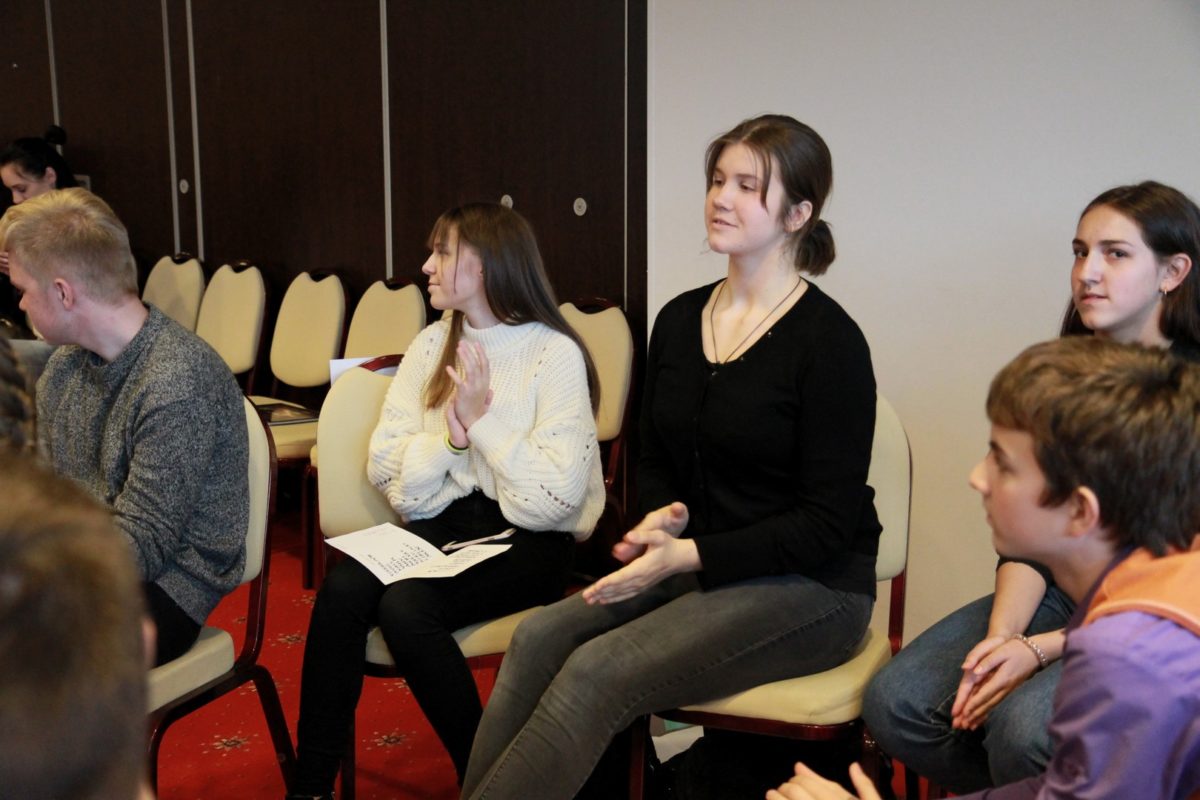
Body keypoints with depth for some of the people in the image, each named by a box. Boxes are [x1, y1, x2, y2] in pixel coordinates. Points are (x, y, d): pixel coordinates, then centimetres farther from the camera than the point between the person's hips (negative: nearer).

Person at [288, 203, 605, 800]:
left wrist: (483, 418, -15)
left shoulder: (555, 354, -7)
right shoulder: (432, 344, 11)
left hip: (527, 541, -5)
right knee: (343, 588, -23)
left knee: (405, 604, -29)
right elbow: (385, 469, 3)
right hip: (442, 524, 5)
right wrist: (451, 434, -13)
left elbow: (557, 497, -17)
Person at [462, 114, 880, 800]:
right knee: (538, 638, -18)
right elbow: (656, 461, 19)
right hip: (696, 567, 6)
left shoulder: (828, 340, -12)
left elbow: (826, 525, -13)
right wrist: (665, 515, -4)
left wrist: (688, 555, -18)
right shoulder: (680, 319, 8)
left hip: (809, 588, -6)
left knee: (595, 673, -24)